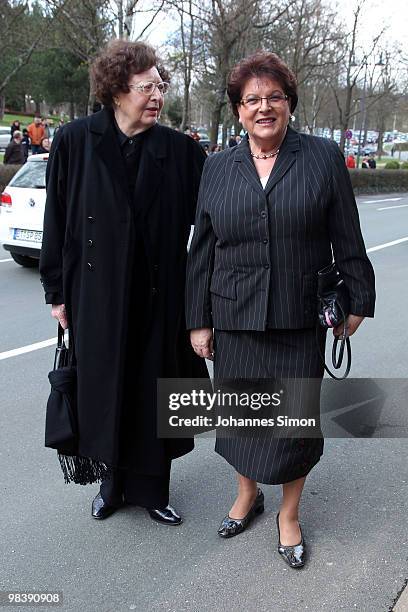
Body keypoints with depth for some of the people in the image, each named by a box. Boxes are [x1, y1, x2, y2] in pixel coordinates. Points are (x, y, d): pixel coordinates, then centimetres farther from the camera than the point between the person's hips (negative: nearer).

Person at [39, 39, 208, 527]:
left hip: (158, 294, 1)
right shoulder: (74, 142, -4)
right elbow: (57, 221, -1)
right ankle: (113, 482, 34)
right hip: (97, 293, -1)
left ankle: (150, 488, 29)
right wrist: (57, 292, 0)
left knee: (152, 390, 10)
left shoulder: (178, 149, -1)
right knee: (103, 389, 11)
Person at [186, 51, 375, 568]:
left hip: (301, 319, -2)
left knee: (295, 417, 3)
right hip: (235, 317, 2)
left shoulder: (323, 158, 0)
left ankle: (289, 514, 28)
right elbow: (202, 249, 7)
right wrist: (199, 320, 6)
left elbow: (347, 240, 3)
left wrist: (356, 301, 2)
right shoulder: (217, 168, 6)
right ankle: (247, 494, 39)